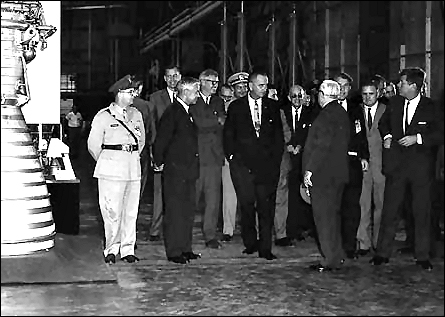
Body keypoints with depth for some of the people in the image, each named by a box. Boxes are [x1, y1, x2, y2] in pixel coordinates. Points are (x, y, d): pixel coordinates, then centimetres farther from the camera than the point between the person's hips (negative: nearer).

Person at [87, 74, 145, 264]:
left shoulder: (136, 115, 13)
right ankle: (111, 250, 6)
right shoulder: (103, 116, -3)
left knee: (131, 211, 5)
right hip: (111, 169, -5)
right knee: (112, 211, -5)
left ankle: (127, 250, 12)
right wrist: (105, 162, 9)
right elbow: (93, 145, 1)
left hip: (133, 168, 5)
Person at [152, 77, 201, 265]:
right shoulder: (172, 113, -13)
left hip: (189, 171, 9)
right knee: (174, 211, -2)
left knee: (188, 211, 12)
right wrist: (159, 162, -4)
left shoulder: (188, 112, 15)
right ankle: (173, 251, 4)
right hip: (175, 171, -9)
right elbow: (160, 141, -14)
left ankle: (185, 248, 20)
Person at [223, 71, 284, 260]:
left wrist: (276, 158, 4)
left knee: (266, 205, -4)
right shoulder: (236, 107, 8)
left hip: (267, 163, 1)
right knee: (247, 204, -1)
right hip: (242, 163, 0)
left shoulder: (272, 107, 11)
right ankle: (250, 243, 14)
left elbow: (278, 135, 13)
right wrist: (232, 156, 0)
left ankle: (265, 248, 1)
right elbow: (228, 135, 10)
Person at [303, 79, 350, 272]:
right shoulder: (342, 113, 13)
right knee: (332, 214, 17)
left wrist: (310, 170, -18)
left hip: (323, 173, -10)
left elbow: (322, 146, -21)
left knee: (324, 216, -4)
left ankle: (330, 260, -1)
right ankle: (337, 255, 24)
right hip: (337, 172, 10)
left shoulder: (327, 114, -16)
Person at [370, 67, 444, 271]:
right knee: (389, 210, 4)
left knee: (422, 212, 4)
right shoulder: (394, 103, 7)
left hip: (420, 166, -3)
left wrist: (418, 138, -16)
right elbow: (383, 122, 23)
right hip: (396, 164, 3)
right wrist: (387, 136, 4)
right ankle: (382, 253, 13)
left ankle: (422, 256, 15)